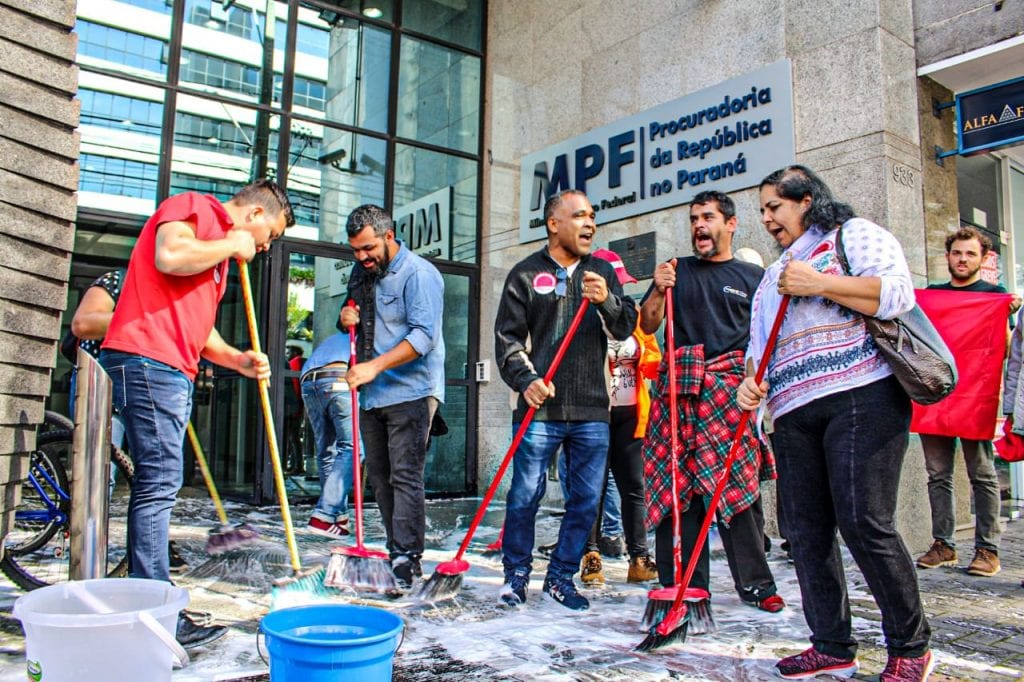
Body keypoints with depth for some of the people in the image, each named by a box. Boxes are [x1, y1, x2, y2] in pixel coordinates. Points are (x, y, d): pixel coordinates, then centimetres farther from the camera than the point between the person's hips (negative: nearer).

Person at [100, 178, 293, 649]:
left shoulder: (220, 247, 26)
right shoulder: (195, 207, -2)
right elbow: (169, 256, -24)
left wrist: (238, 360, 10)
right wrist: (232, 245, -8)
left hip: (173, 372, 10)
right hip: (146, 361, -10)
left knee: (156, 484, 10)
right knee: (159, 482, -11)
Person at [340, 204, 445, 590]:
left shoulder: (418, 273, -10)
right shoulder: (361, 273, 16)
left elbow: (423, 336, -19)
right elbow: (354, 320, 29)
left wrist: (375, 366, -26)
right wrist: (346, 320, 4)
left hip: (410, 392, -8)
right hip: (371, 395, 8)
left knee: (405, 477, -10)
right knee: (379, 478, 10)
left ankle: (406, 560, -5)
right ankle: (398, 552, 19)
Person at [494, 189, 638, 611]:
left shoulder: (603, 272, 14)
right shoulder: (526, 274, 5)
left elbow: (626, 329, 6)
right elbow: (507, 338, 2)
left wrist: (607, 301, -14)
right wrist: (526, 380, -14)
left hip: (592, 411, 3)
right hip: (540, 409, -3)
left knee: (586, 501, 7)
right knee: (525, 495, 0)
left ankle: (561, 578, 22)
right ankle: (516, 575, 19)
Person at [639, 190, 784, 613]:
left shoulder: (753, 277, 12)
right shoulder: (676, 271, 17)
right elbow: (647, 327, 13)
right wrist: (658, 291, -4)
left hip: (730, 391, -2)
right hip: (679, 388, 2)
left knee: (738, 487, -5)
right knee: (679, 487, 1)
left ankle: (754, 583, 8)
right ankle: (687, 584, 10)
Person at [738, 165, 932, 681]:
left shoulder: (855, 234, 9)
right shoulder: (770, 277, 28)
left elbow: (897, 294, -8)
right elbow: (760, 345, 24)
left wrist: (817, 284, -10)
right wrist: (752, 382, 3)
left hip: (862, 397, -7)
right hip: (794, 416, 7)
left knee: (864, 523, -11)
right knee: (806, 531, 4)